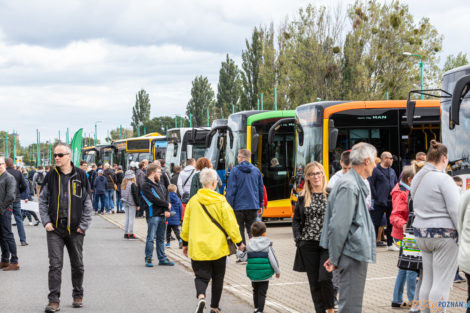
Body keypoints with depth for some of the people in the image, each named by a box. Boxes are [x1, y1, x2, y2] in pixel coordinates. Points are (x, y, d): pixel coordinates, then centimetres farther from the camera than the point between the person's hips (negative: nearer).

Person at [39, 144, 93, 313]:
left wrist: (84, 225, -4)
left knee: (77, 265, 10)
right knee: (55, 265, -5)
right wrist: (46, 221, -3)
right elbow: (43, 200, 9)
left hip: (75, 229, 0)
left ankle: (78, 296, 26)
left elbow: (87, 202, 2)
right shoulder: (51, 176, 4)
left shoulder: (80, 176, 1)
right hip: (55, 229, 0)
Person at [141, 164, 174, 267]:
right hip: (153, 215, -7)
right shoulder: (146, 186, -8)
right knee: (151, 238, -5)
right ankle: (148, 259, 2)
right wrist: (167, 204, -6)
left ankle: (162, 258, 17)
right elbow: (154, 199, -17)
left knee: (161, 238, 12)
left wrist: (167, 210, -5)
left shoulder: (160, 185, 17)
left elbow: (167, 196, 10)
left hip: (162, 215, 8)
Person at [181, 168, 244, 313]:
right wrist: (238, 242, 5)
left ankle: (201, 296, -22)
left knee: (201, 276, 7)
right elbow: (230, 224, -8)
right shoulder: (221, 201, -10)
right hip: (218, 247, -2)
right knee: (217, 278, 15)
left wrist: (185, 243, 21)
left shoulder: (193, 201, 0)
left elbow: (186, 225, 9)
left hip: (198, 247, 2)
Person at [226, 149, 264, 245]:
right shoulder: (256, 170, 5)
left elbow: (231, 190, -9)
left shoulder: (235, 170, -7)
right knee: (252, 231, 10)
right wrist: (260, 204, 21)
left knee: (239, 231, 6)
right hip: (253, 206, 3)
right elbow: (261, 189, 11)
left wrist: (229, 206, -6)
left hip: (239, 207, -3)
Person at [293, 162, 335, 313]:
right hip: (308, 245, 4)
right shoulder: (303, 197, 10)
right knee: (314, 283, 6)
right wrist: (298, 239, 5)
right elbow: (296, 220, 17)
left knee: (325, 279, -13)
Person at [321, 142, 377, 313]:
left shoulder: (357, 184, 17)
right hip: (353, 254, -11)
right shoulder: (349, 186, -17)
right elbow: (338, 225, -20)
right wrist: (334, 259, -15)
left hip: (357, 254, 11)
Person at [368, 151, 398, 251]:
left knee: (391, 223, 12)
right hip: (380, 202, -7)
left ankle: (390, 244, 21)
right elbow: (370, 184, -13)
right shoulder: (375, 170, -8)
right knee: (376, 223, -3)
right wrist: (376, 197, -14)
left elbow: (396, 183, 23)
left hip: (391, 202, 7)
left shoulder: (392, 171, 15)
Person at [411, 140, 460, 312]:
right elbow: (456, 210, -16)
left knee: (427, 280, 13)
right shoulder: (443, 179, -13)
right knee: (442, 283, -5)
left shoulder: (417, 178, 12)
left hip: (421, 233, 8)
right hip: (444, 235, -8)